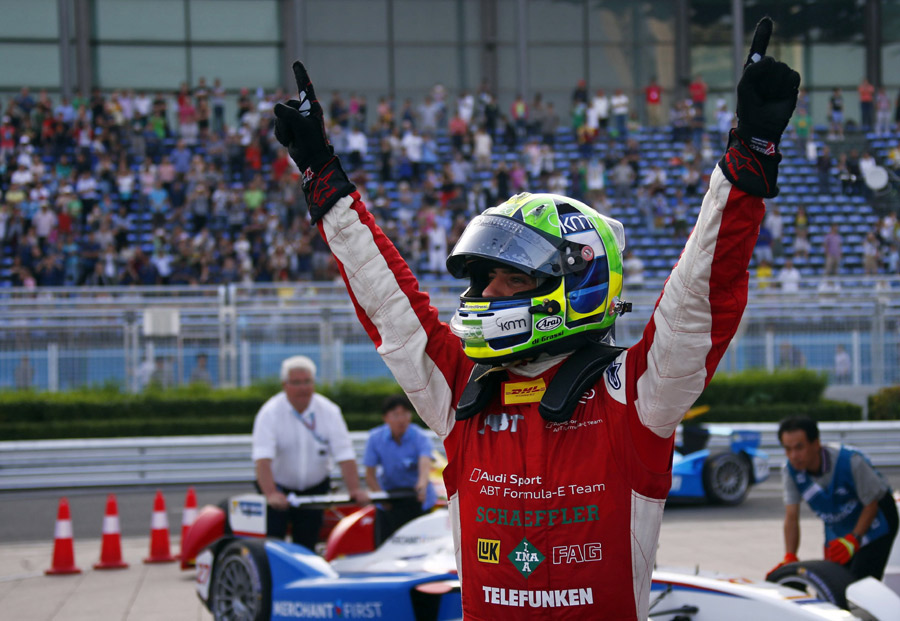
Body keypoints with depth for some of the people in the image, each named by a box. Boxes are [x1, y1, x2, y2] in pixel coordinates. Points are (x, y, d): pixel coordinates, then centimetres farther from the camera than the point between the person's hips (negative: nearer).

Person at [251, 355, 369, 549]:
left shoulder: (329, 411, -7)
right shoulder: (270, 413, -15)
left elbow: (345, 455, -11)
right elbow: (262, 458, -26)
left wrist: (355, 489, -23)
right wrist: (270, 494, -39)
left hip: (314, 489, 2)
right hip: (279, 488, -2)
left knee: (307, 545, 1)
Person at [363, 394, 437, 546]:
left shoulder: (419, 437, -16)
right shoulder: (375, 438, -8)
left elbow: (425, 462, -35)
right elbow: (370, 475, -5)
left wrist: (422, 483, -57)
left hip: (418, 499, -2)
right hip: (388, 496, 2)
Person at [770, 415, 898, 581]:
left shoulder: (851, 461, -30)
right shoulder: (790, 471, -16)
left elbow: (871, 504, -20)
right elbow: (791, 518, -14)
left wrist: (853, 539, -31)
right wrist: (789, 558, -24)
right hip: (837, 529, 5)